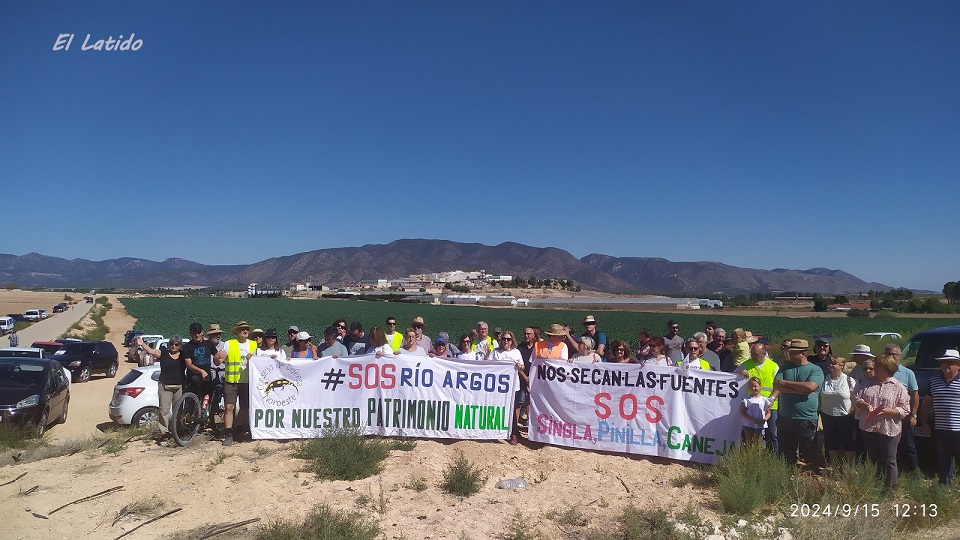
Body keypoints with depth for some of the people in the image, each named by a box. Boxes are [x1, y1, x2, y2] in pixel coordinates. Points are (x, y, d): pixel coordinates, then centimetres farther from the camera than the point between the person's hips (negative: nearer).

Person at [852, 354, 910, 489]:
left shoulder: (898, 387, -5)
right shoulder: (867, 382, 6)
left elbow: (905, 410, -6)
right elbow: (856, 398, 4)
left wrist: (889, 411, -20)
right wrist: (864, 405, -15)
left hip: (889, 430, -4)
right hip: (868, 427, 4)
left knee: (889, 461, 6)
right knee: (873, 459, 15)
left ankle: (890, 488, 19)